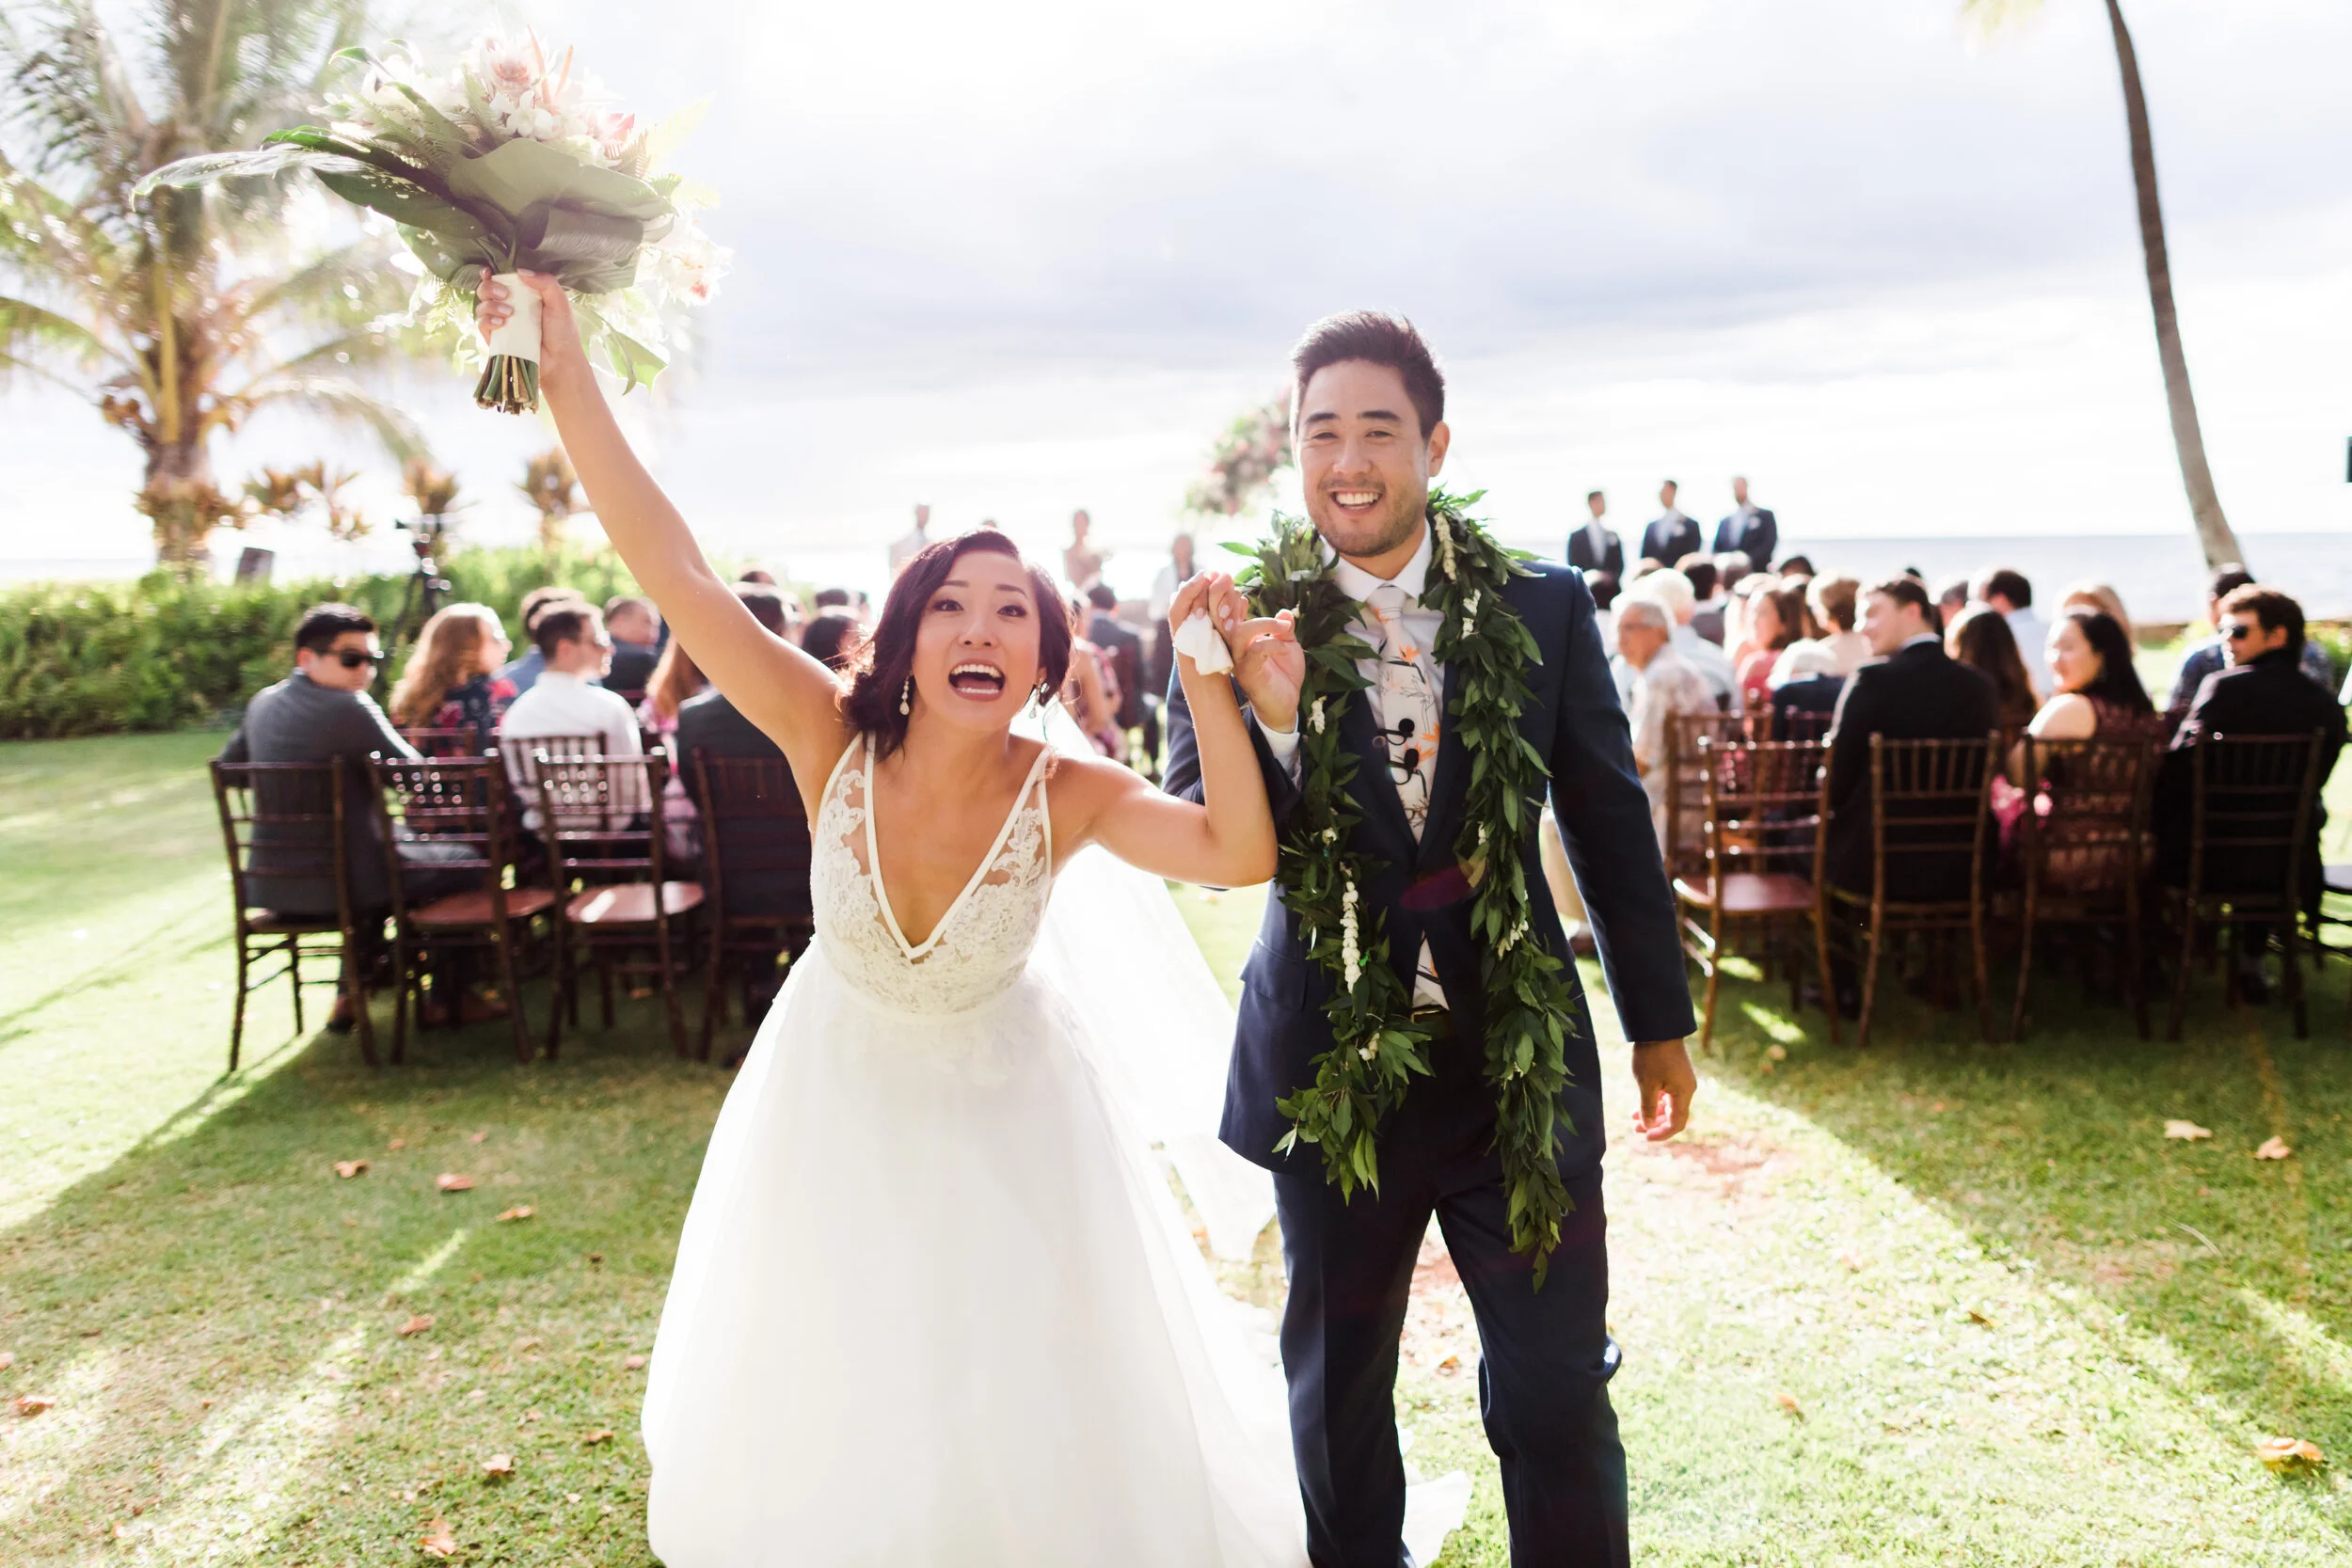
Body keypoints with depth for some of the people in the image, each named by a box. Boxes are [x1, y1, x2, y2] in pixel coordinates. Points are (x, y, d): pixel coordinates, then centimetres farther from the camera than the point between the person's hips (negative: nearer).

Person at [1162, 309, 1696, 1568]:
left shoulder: (1542, 606, -1)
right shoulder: (1245, 624, -5)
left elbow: (1610, 821, 6)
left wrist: (1660, 1022, 11)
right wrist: (1270, 719, -28)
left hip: (1519, 1052, 0)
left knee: (1557, 1394, 8)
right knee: (1336, 1389, 18)